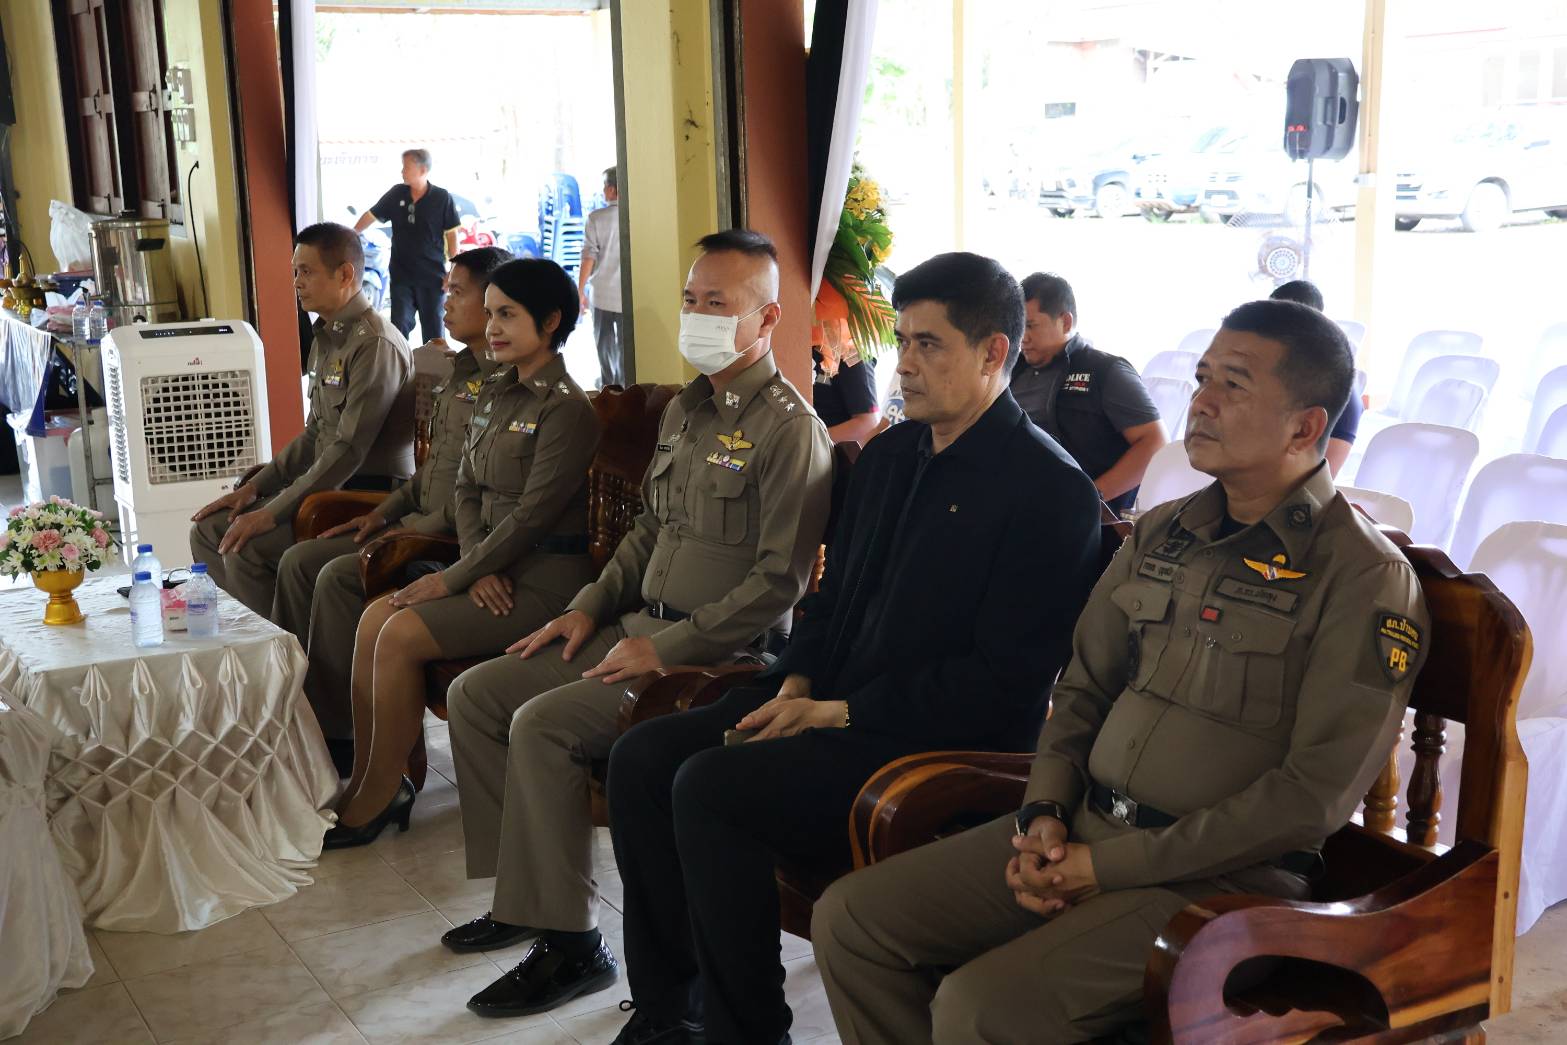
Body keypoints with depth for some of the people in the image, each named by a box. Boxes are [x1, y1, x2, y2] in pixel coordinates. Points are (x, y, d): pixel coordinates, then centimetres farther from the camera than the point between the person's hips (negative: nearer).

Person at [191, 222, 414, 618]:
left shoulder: (375, 344, -17)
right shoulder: (326, 339, 15)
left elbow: (349, 450, -23)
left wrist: (271, 514, -21)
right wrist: (255, 487, 11)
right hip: (328, 488, 10)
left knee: (246, 546, -23)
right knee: (209, 530, 5)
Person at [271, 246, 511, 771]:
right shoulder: (461, 369, 15)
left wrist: (412, 531, -17)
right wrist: (384, 512, 12)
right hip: (422, 522, 10)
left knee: (339, 577, -22)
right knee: (300, 560, 3)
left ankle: (337, 736, -10)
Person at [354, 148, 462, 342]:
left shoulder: (442, 198, -6)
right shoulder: (397, 193, 2)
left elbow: (452, 234, -4)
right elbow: (371, 215, 9)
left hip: (432, 275, -2)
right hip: (401, 274, 2)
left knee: (433, 329, 6)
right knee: (399, 326, 2)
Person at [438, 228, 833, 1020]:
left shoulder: (788, 427, -14)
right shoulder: (685, 409, 14)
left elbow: (780, 579, -20)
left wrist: (668, 648, -19)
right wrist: (590, 607, 11)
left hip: (717, 654, -9)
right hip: (642, 626, 9)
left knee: (543, 725, -24)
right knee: (475, 694, 4)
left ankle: (569, 943, -11)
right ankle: (522, 892, 13)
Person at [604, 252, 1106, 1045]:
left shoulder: (1050, 489, -11)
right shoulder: (888, 455, 14)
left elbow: (1004, 680, -16)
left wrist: (837, 713, -15)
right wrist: (795, 686, 0)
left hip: (942, 743, -8)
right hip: (827, 704, 8)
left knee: (710, 788, -25)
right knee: (642, 757, -8)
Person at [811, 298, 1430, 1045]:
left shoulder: (1363, 577, -10)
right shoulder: (1160, 533, 11)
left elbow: (1314, 793, -16)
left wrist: (1108, 865, -15)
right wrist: (1043, 815, -2)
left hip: (1220, 876, -7)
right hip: (1081, 831, 7)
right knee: (848, 921, -4)